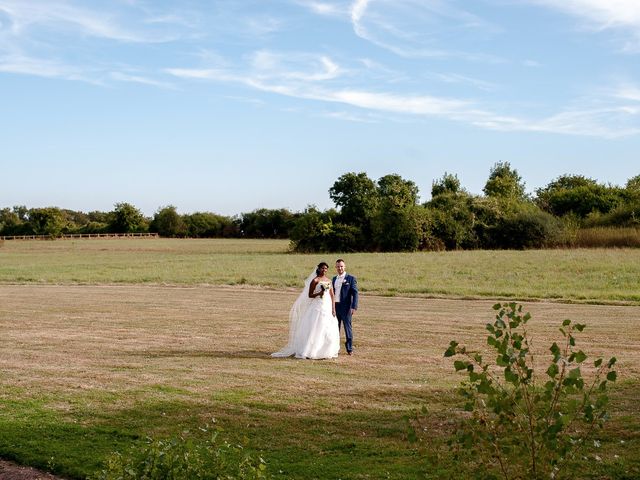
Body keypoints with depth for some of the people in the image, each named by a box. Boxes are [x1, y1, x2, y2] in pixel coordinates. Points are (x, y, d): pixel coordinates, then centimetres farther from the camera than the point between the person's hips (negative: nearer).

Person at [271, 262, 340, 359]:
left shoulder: (329, 280, 12)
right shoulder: (315, 280, -4)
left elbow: (332, 296, 11)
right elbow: (310, 295, -5)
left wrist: (333, 309, 4)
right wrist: (319, 293, -21)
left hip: (328, 308, 5)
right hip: (317, 307, -5)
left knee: (329, 331, 3)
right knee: (314, 329, -7)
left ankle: (325, 352, 13)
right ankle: (309, 352, -4)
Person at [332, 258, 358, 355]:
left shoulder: (351, 278, -4)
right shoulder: (334, 279, 15)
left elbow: (355, 293, -8)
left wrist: (354, 307, -17)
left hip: (346, 307, -6)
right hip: (335, 306, 6)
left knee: (347, 327, -3)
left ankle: (349, 349, 3)